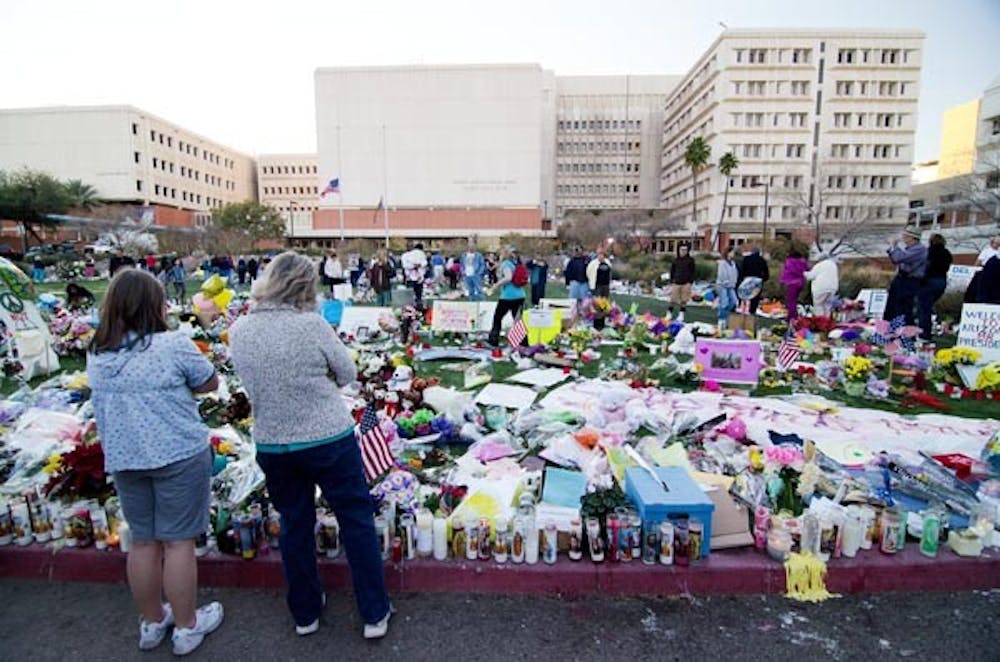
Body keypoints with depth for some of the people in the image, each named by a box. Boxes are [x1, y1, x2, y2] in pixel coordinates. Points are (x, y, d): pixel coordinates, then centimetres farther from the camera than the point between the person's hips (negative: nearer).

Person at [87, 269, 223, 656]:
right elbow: (210, 383, -5)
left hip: (122, 459, 6)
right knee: (178, 542, 7)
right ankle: (186, 627, 23)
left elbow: (106, 403, 17)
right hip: (179, 455, -5)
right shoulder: (173, 344, -15)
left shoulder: (96, 354, 3)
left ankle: (151, 623, 36)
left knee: (143, 542, 19)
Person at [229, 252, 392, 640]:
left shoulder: (238, 331, -5)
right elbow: (347, 374, -8)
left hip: (272, 445, 5)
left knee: (294, 525, 21)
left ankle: (305, 613, 38)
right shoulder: (311, 324, -19)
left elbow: (251, 382, 8)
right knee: (357, 520, 11)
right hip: (330, 438, -4)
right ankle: (375, 614, 23)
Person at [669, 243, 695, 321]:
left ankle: (681, 315, 13)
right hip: (676, 283, 2)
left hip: (686, 283, -1)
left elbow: (692, 272, 3)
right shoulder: (675, 260, 8)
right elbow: (672, 271, 12)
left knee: (684, 300, 4)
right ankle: (670, 313, 13)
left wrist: (690, 282, -5)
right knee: (673, 299, 1)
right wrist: (671, 281, 6)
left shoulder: (690, 260, 2)